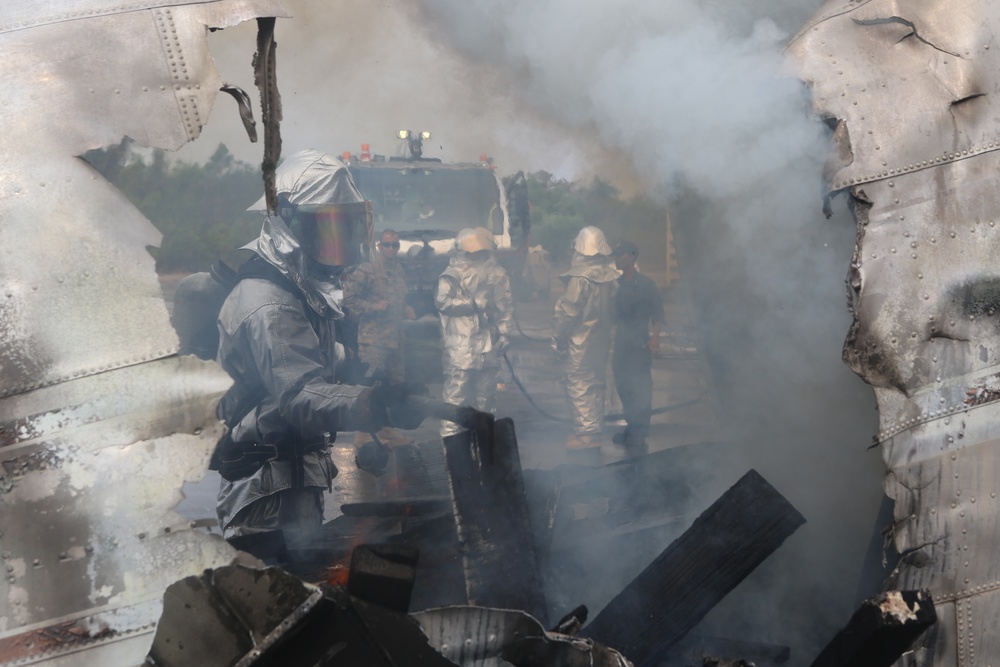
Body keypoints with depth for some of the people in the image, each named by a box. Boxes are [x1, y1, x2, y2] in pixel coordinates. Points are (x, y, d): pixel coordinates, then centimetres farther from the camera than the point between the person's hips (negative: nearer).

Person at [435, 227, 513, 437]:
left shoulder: (496, 274, 10)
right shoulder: (453, 274, 1)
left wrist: (504, 333, 3)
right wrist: (474, 304, -11)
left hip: (487, 347, 3)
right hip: (460, 347, -3)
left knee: (485, 394, 9)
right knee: (456, 393, -4)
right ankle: (449, 436, -1)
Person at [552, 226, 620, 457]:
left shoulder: (580, 279, -19)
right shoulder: (609, 276, -1)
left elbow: (567, 312, -15)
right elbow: (612, 307, 7)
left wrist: (558, 337, -4)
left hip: (580, 342, -7)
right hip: (602, 340, 7)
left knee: (579, 385, 0)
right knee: (596, 384, 15)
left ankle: (585, 433, 1)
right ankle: (596, 429, 23)